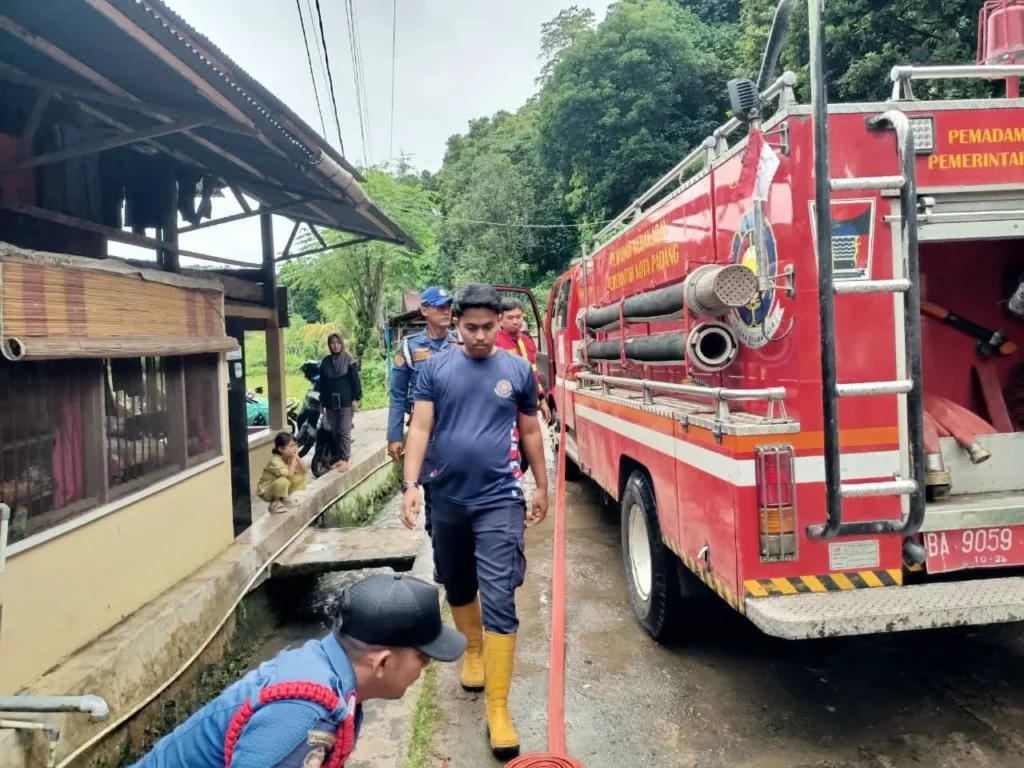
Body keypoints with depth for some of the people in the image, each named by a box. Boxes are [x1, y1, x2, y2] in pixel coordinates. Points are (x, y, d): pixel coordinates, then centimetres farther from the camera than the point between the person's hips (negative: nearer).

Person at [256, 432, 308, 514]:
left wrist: (296, 457, -20)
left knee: (302, 476, -4)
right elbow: (290, 475, -41)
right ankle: (276, 503, -10)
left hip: (281, 488, 7)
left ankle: (286, 498, 3)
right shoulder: (275, 461, -29)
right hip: (266, 491, -7)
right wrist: (293, 458, -33)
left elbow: (305, 471, -10)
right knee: (283, 481, -36)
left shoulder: (290, 457, -6)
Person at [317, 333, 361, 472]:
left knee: (344, 431, -5)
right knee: (334, 432, 9)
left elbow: (355, 380, -5)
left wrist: (356, 399, -10)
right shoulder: (325, 361, 9)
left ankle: (345, 459, -2)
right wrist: (321, 401, 13)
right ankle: (339, 458, 16)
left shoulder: (349, 360, -3)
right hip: (330, 402, 5)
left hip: (345, 401, -5)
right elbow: (322, 383, 13)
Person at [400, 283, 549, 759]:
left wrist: (541, 487, 13)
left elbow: (531, 432, 9)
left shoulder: (518, 371, 0)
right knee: (457, 588, 20)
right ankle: (473, 650, 48)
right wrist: (410, 484, -16)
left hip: (500, 501, -2)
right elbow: (420, 428, -4)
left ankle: (498, 710, 2)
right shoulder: (435, 369, -1)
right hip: (448, 500, 2)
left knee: (499, 602, -6)